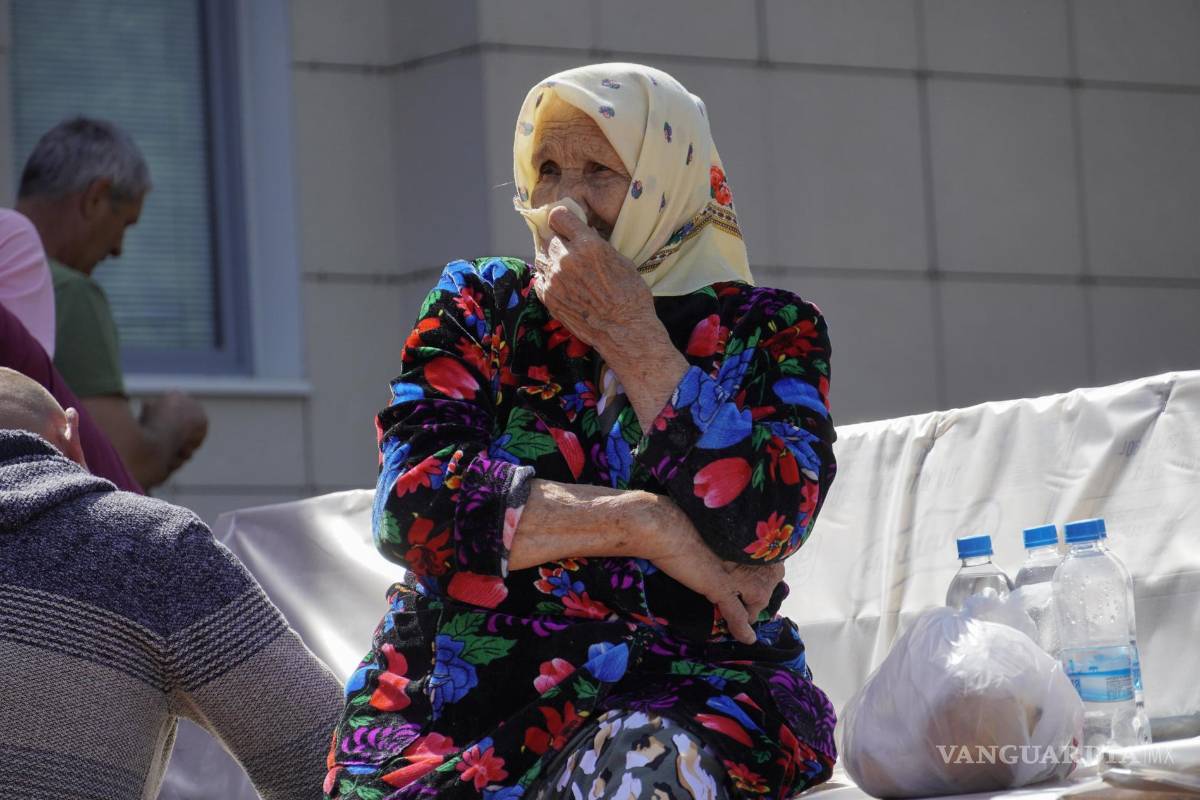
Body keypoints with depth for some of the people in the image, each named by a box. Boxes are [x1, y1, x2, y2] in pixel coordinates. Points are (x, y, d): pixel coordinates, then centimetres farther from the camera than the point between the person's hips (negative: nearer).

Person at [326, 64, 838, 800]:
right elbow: (413, 498, -4)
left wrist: (630, 337, -6)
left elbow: (765, 521, -11)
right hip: (463, 678, 2)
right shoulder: (480, 305, 14)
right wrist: (648, 525, -10)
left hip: (687, 685, -1)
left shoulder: (768, 332, 10)